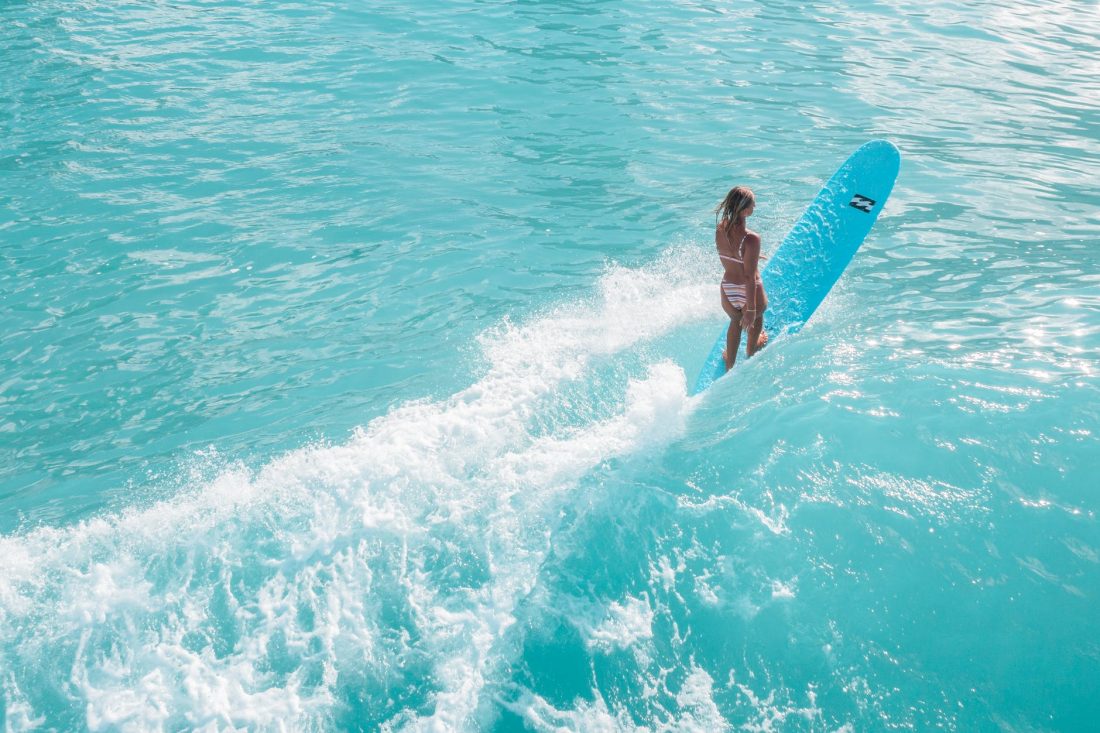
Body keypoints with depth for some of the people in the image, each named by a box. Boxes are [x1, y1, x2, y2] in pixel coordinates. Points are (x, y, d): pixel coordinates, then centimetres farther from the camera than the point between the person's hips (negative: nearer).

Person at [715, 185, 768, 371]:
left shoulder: (720, 228, -12)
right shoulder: (751, 239, -32)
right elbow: (750, 276, -27)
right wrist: (751, 309, -19)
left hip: (727, 290, 4)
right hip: (750, 293, -4)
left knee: (735, 321, 34)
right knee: (756, 316, 32)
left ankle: (730, 365, 45)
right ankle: (751, 349, 60)